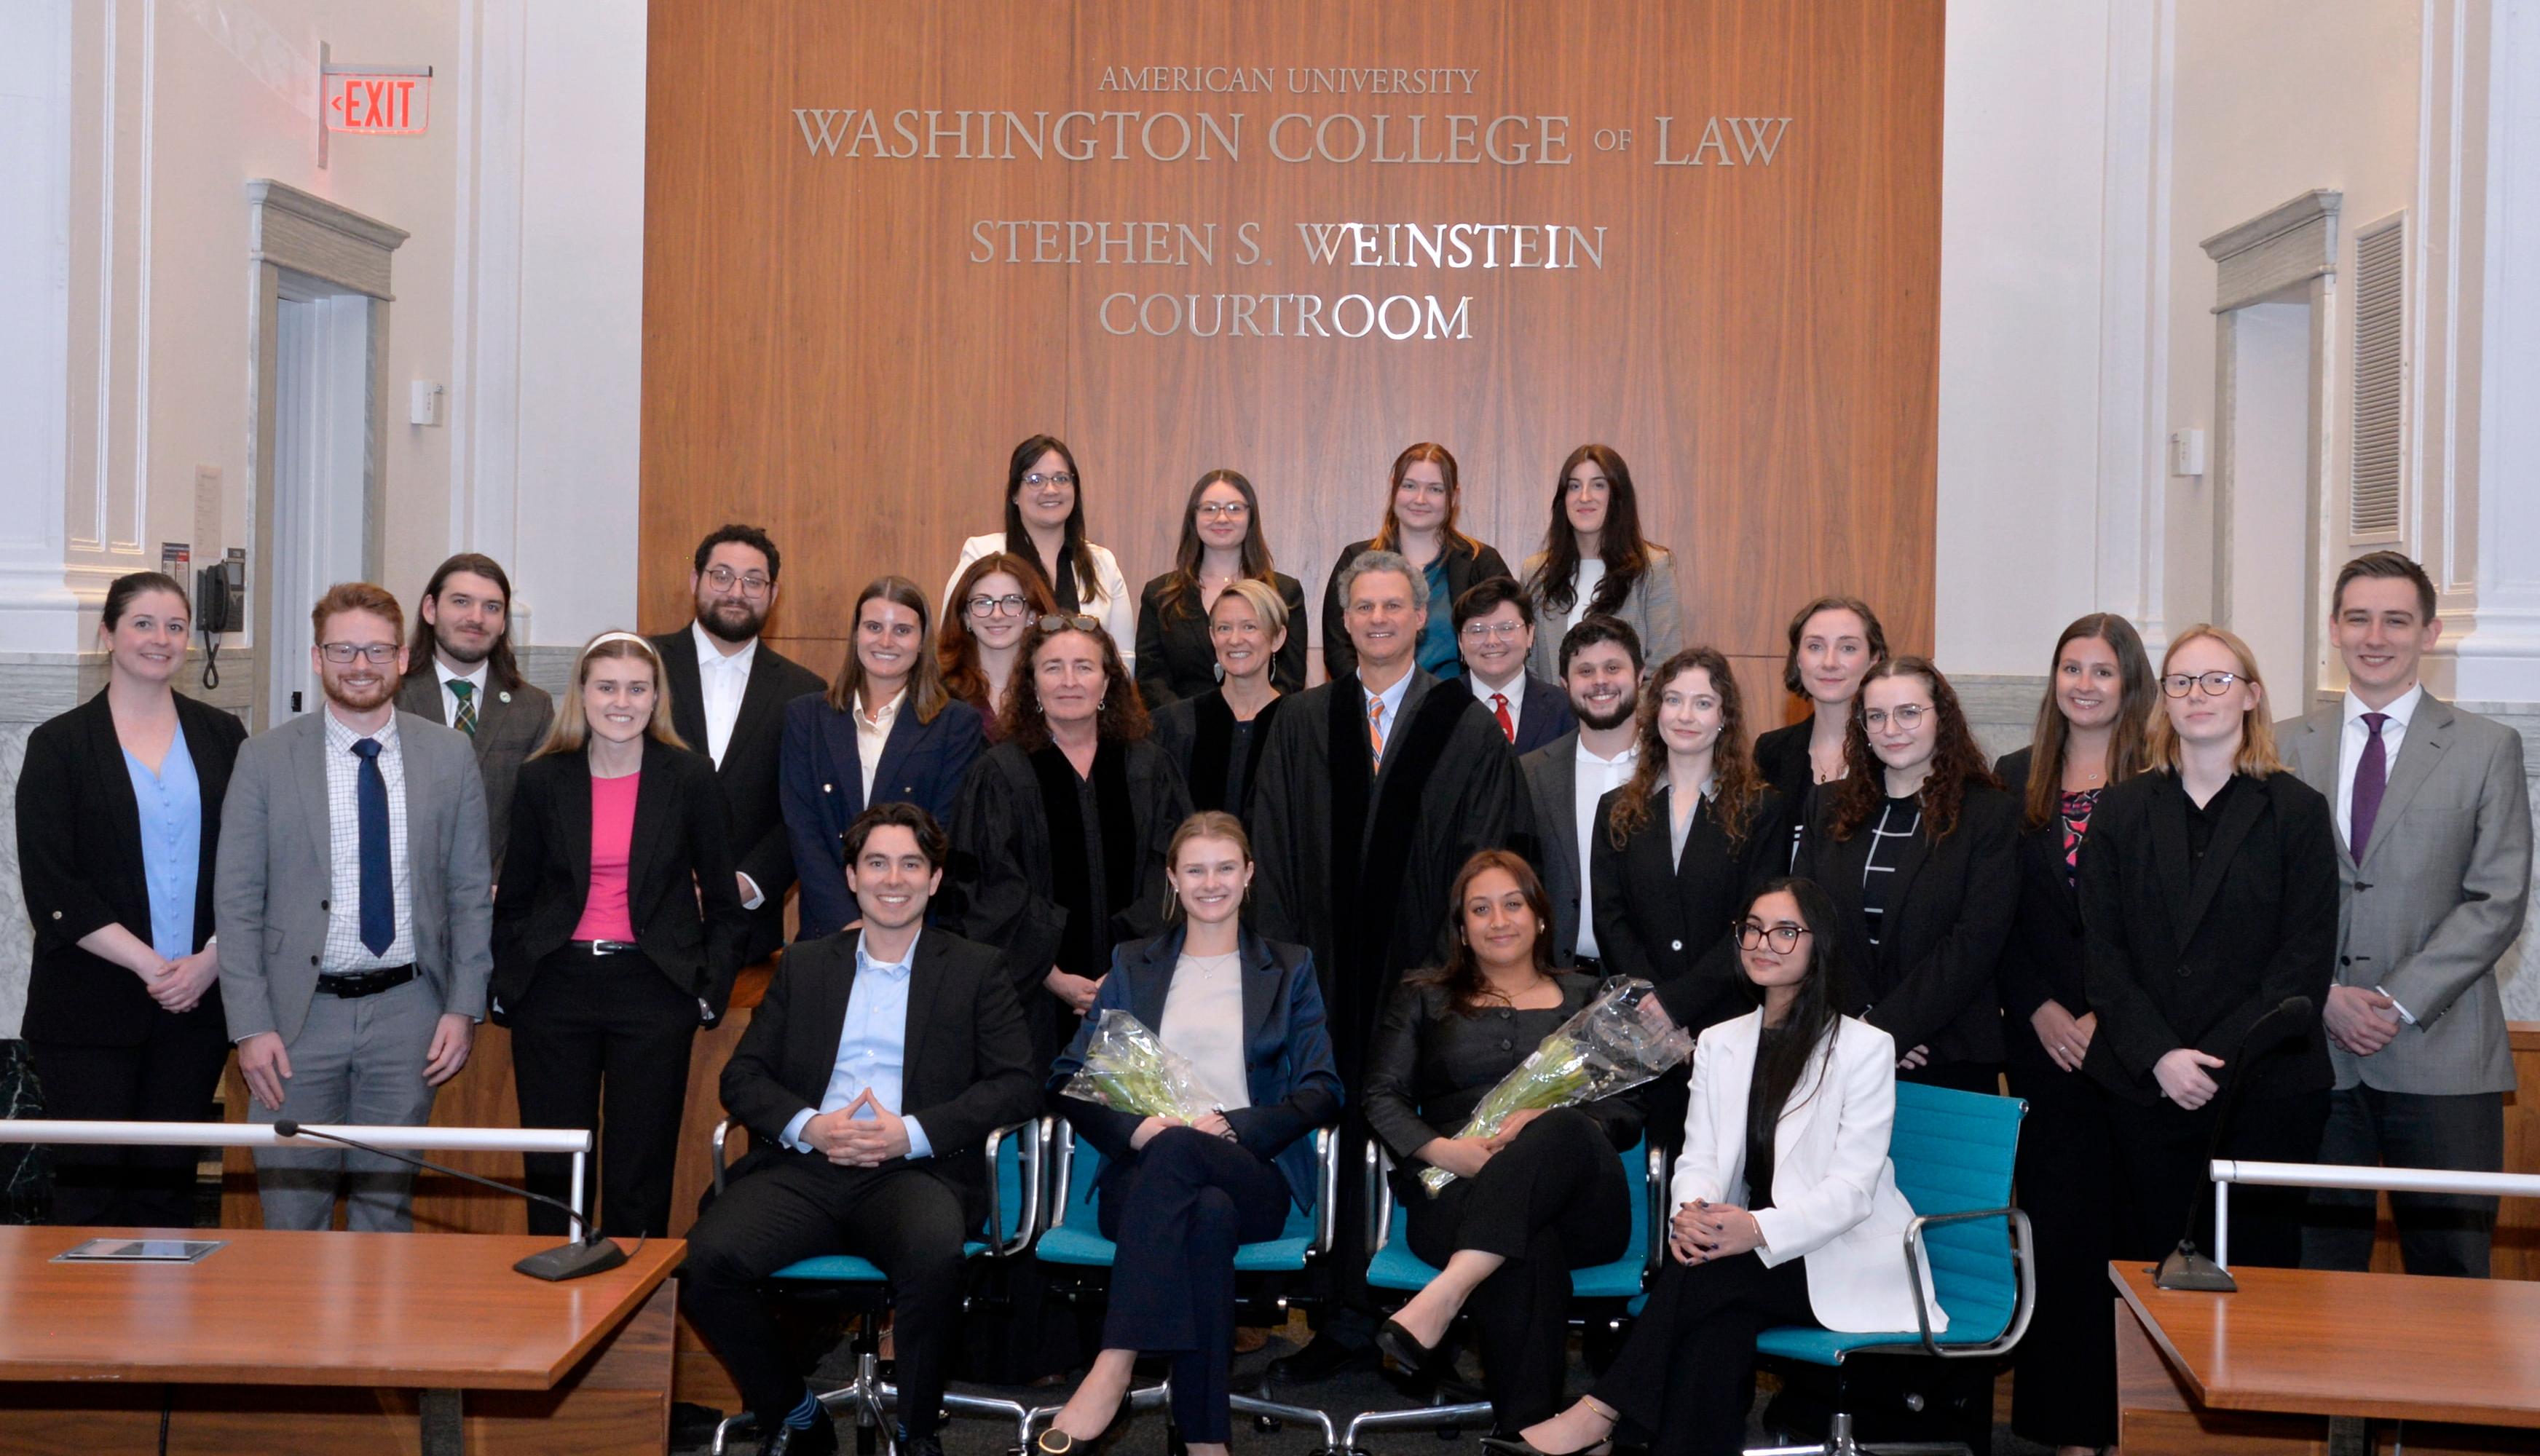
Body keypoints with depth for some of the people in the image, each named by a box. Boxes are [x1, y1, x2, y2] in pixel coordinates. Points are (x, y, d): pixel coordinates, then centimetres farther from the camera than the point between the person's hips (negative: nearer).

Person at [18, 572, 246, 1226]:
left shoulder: (222, 737, 10)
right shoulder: (60, 745, 3)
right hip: (90, 1008, -2)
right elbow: (51, 887, -4)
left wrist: (211, 960, -8)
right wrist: (148, 964, -12)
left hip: (199, 997, 2)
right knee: (91, 1189, -2)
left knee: (169, 1186, 4)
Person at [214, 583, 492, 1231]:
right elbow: (236, 902, -1)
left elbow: (472, 890, 7)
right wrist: (250, 1026, -8)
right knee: (290, 1215, 2)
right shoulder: (265, 758, -1)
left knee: (389, 1211, 9)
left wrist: (464, 1007, 0)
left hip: (408, 1013, 1)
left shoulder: (450, 755, 4)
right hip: (300, 1012, -1)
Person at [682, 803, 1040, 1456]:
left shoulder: (977, 971, 14)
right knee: (706, 1258, -26)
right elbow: (742, 1076, 13)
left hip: (915, 1169, -2)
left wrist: (913, 1132, -11)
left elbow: (1018, 1084, 3)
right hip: (804, 1169, 3)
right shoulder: (804, 966, 21)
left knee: (934, 1255, -36)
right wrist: (808, 1127, -8)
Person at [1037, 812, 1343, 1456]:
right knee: (1209, 1214, -38)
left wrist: (1234, 1127, -12)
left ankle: (1110, 1374, -46)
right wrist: (1136, 1129, -11)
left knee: (1176, 1150, -38)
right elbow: (1068, 1081, 11)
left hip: (1254, 1176, -1)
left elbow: (1322, 1092, 7)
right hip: (1145, 1174, 1)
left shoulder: (1289, 969, 19)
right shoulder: (1133, 966, 21)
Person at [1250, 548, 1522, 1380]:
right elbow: (1273, 851, 7)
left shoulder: (1468, 731, 3)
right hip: (1329, 976, 2)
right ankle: (1346, 1325, 14)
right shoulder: (1301, 724, 10)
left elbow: (1483, 865, 0)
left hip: (1427, 976, -2)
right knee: (1336, 1149, 5)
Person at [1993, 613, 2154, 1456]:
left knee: (2121, 1224, -1)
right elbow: (1996, 917, 8)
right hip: (2042, 1039, 3)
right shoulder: (2015, 780, 10)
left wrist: (2107, 1019, -12)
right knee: (2051, 1224, 6)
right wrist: (2040, 1010, -3)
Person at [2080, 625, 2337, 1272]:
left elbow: (2308, 958, -3)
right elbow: (2101, 951, 5)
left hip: (2267, 1090, -2)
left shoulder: (2297, 810, 3)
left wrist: (2218, 1059, -12)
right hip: (2145, 1088, 2)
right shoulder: (2122, 809, 10)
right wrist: (2159, 1056, -10)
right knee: (2151, 1269, 4)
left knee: (2256, 1267, 0)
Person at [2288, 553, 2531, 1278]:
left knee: (2450, 1279, 0)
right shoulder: (2289, 748, 12)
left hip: (2438, 1055, -1)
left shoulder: (2488, 748, 6)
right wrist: (2326, 995, -7)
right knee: (2316, 1277, 3)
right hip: (2314, 1054, 2)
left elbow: (2497, 900, -2)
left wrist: (2400, 1001, -11)